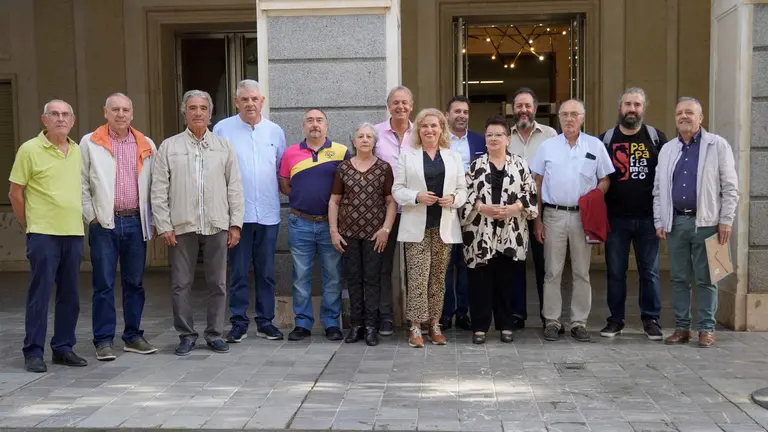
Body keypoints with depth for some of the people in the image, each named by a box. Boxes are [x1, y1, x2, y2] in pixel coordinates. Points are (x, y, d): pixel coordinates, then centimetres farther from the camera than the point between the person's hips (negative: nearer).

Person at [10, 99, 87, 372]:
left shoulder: (79, 151, 11)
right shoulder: (30, 150, -3)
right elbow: (15, 193, -1)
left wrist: (79, 220, 12)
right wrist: (29, 225, 1)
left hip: (74, 233, 5)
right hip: (43, 234, -5)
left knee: (70, 295, 9)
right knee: (40, 293, -1)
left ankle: (63, 348, 19)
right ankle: (33, 352, 8)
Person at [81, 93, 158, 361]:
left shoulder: (147, 146, 9)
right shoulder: (90, 143, 3)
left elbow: (153, 186, 10)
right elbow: (82, 184, 3)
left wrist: (150, 220, 5)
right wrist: (91, 216, -3)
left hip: (136, 222, 2)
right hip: (104, 223, -2)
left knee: (135, 283, 9)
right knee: (104, 284, 1)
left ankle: (133, 336, 19)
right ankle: (103, 340, 8)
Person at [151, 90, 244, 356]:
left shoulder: (223, 146, 10)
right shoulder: (169, 147, 7)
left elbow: (234, 187, 8)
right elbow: (159, 191, 3)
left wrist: (235, 223, 2)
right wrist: (163, 226, -4)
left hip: (217, 226, 1)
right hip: (182, 227, -1)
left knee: (218, 284, 6)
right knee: (181, 285, 3)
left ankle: (215, 334, 17)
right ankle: (186, 335, 15)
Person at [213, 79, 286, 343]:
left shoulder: (275, 131, 10)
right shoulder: (222, 129, 1)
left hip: (268, 213, 3)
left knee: (266, 272, 9)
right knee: (239, 272, 2)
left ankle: (265, 322, 18)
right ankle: (239, 323, 11)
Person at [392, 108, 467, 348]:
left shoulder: (453, 156, 13)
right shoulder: (407, 155, 6)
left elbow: (463, 190, 10)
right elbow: (397, 189, 2)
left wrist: (453, 198, -11)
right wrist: (417, 196, -16)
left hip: (444, 226, 2)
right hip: (417, 226, -2)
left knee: (438, 277, 7)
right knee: (418, 277, -7)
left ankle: (434, 324, 17)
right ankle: (416, 326, 0)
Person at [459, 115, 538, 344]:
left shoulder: (520, 164, 7)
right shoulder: (475, 166, 6)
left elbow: (530, 195, 4)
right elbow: (465, 196, 1)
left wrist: (513, 208, -12)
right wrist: (483, 208, -14)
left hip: (512, 234, 1)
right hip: (481, 234, 0)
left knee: (508, 281, 5)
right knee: (481, 281, 1)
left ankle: (506, 325, 17)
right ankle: (480, 326, 10)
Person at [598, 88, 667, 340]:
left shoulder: (657, 138, 4)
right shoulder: (606, 139, 5)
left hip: (648, 217, 0)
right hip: (615, 218, 0)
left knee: (649, 271, 6)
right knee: (615, 272, 7)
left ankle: (651, 319, 17)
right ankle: (616, 319, 17)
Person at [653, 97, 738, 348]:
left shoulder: (717, 145, 1)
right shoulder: (667, 150, 13)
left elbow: (730, 187, -2)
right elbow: (658, 190, 13)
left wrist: (726, 220, -7)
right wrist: (659, 222, 7)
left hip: (705, 222, -4)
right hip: (675, 222, 4)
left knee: (705, 278, 2)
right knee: (679, 278, 8)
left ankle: (706, 329, 11)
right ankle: (682, 327, 16)